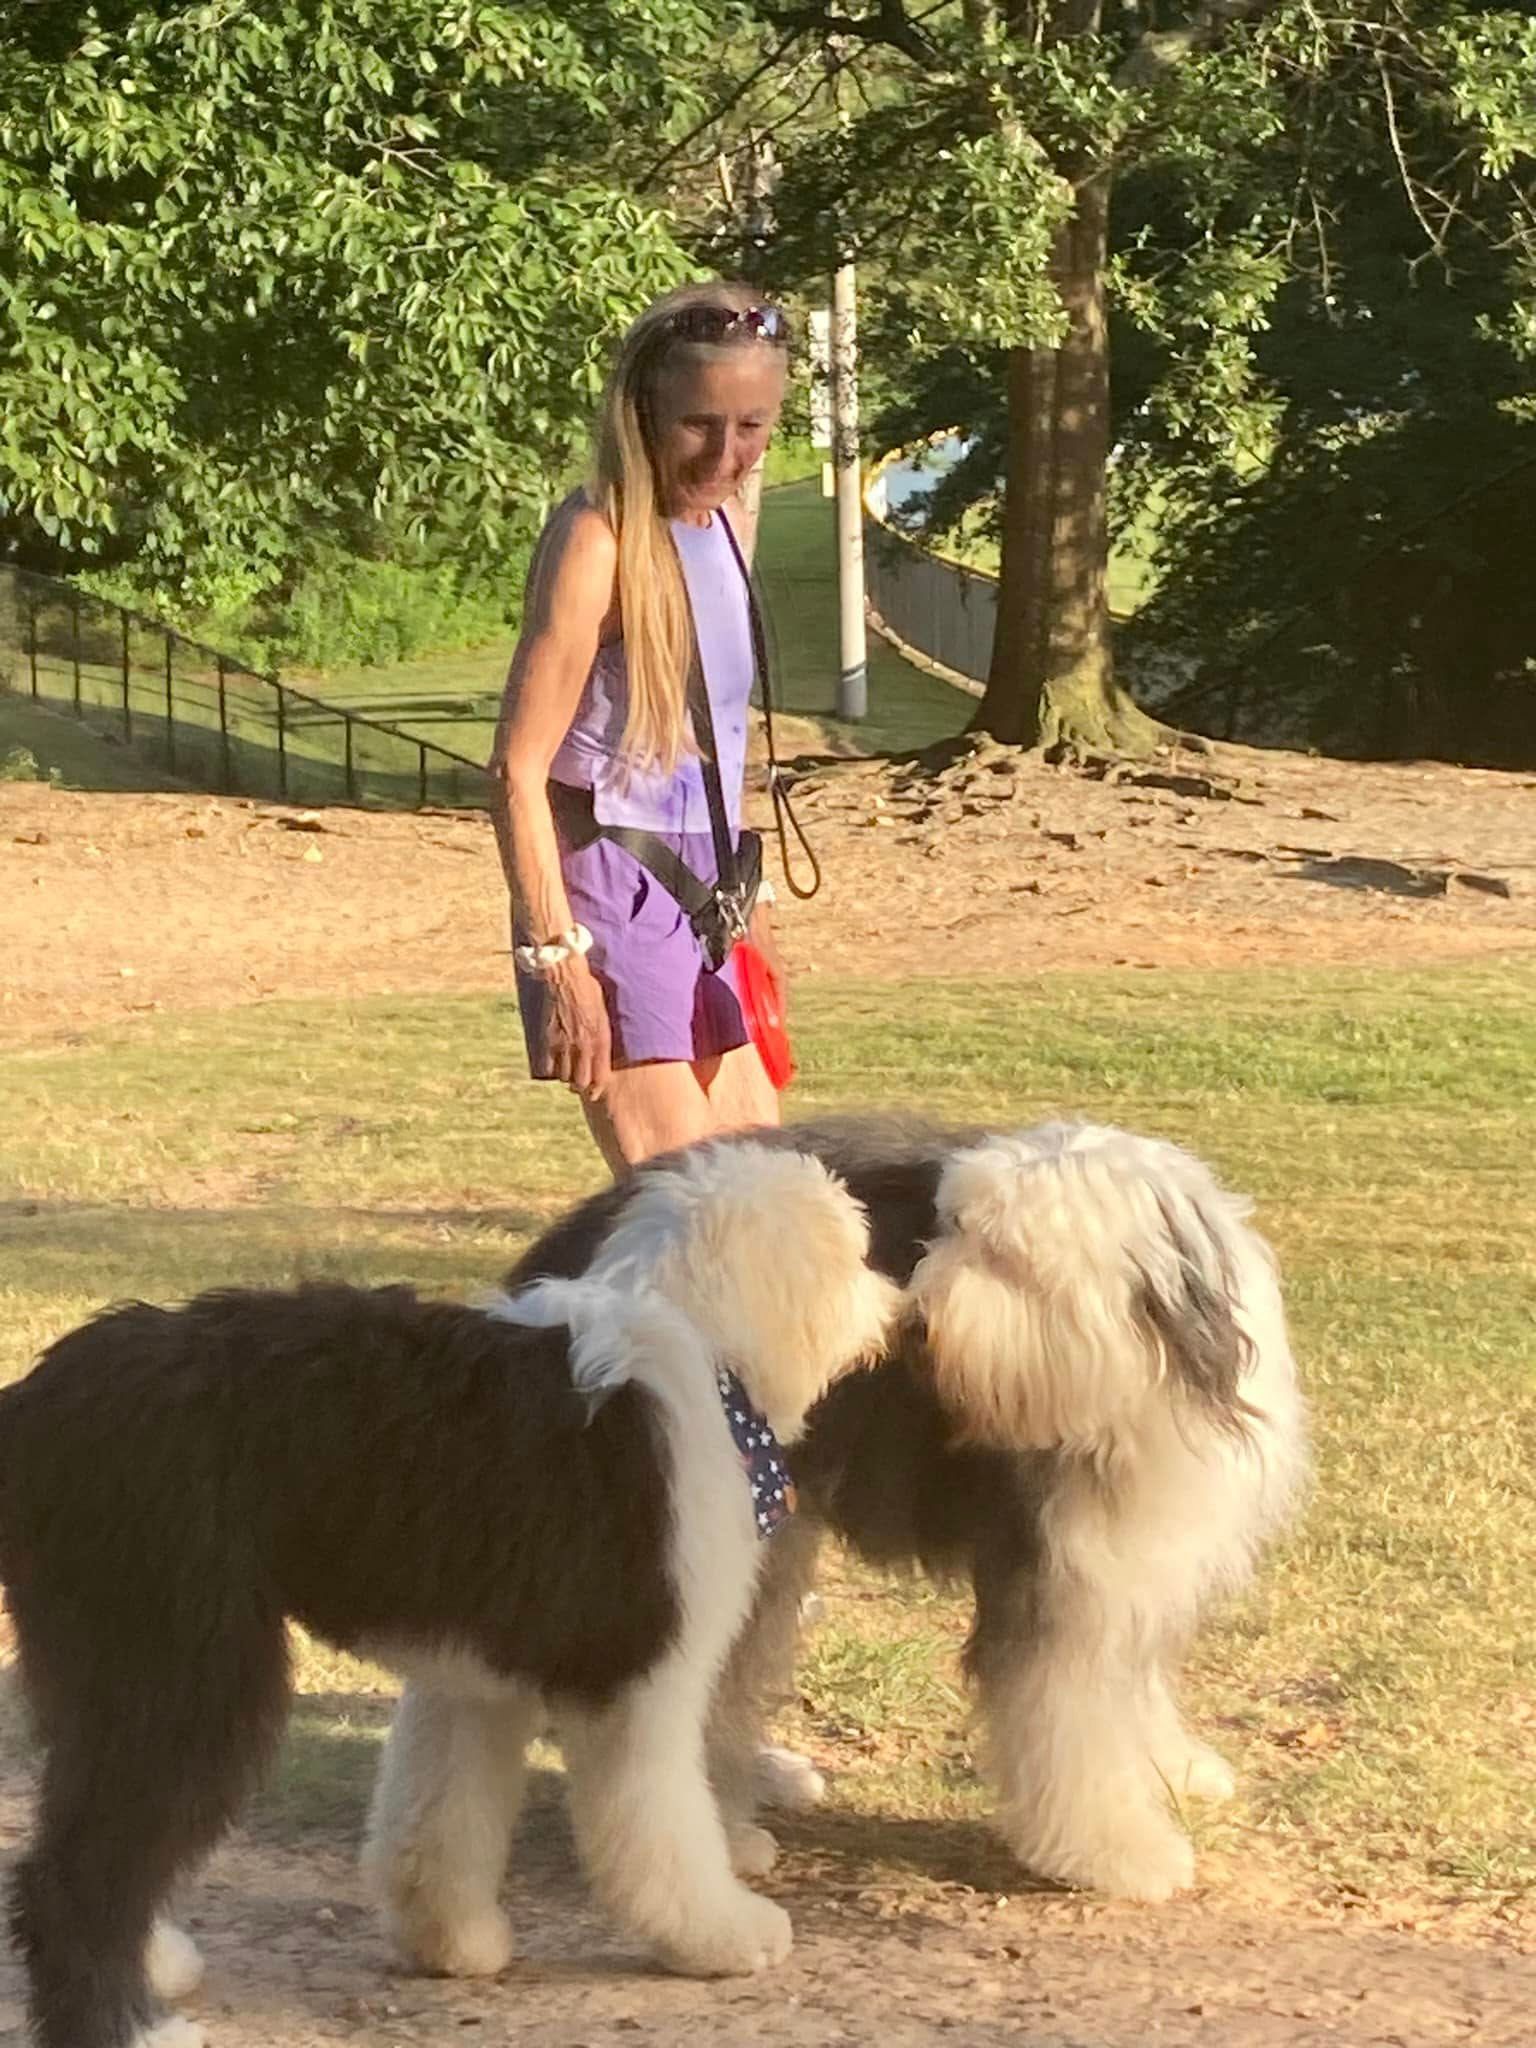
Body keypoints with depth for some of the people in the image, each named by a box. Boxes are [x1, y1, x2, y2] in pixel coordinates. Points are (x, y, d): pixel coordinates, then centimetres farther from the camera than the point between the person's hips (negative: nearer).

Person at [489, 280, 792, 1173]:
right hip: (611, 895, -8)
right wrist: (559, 957, -22)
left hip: (703, 891, 9)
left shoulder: (730, 519, 10)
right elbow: (519, 770, -18)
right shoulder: (600, 540, -14)